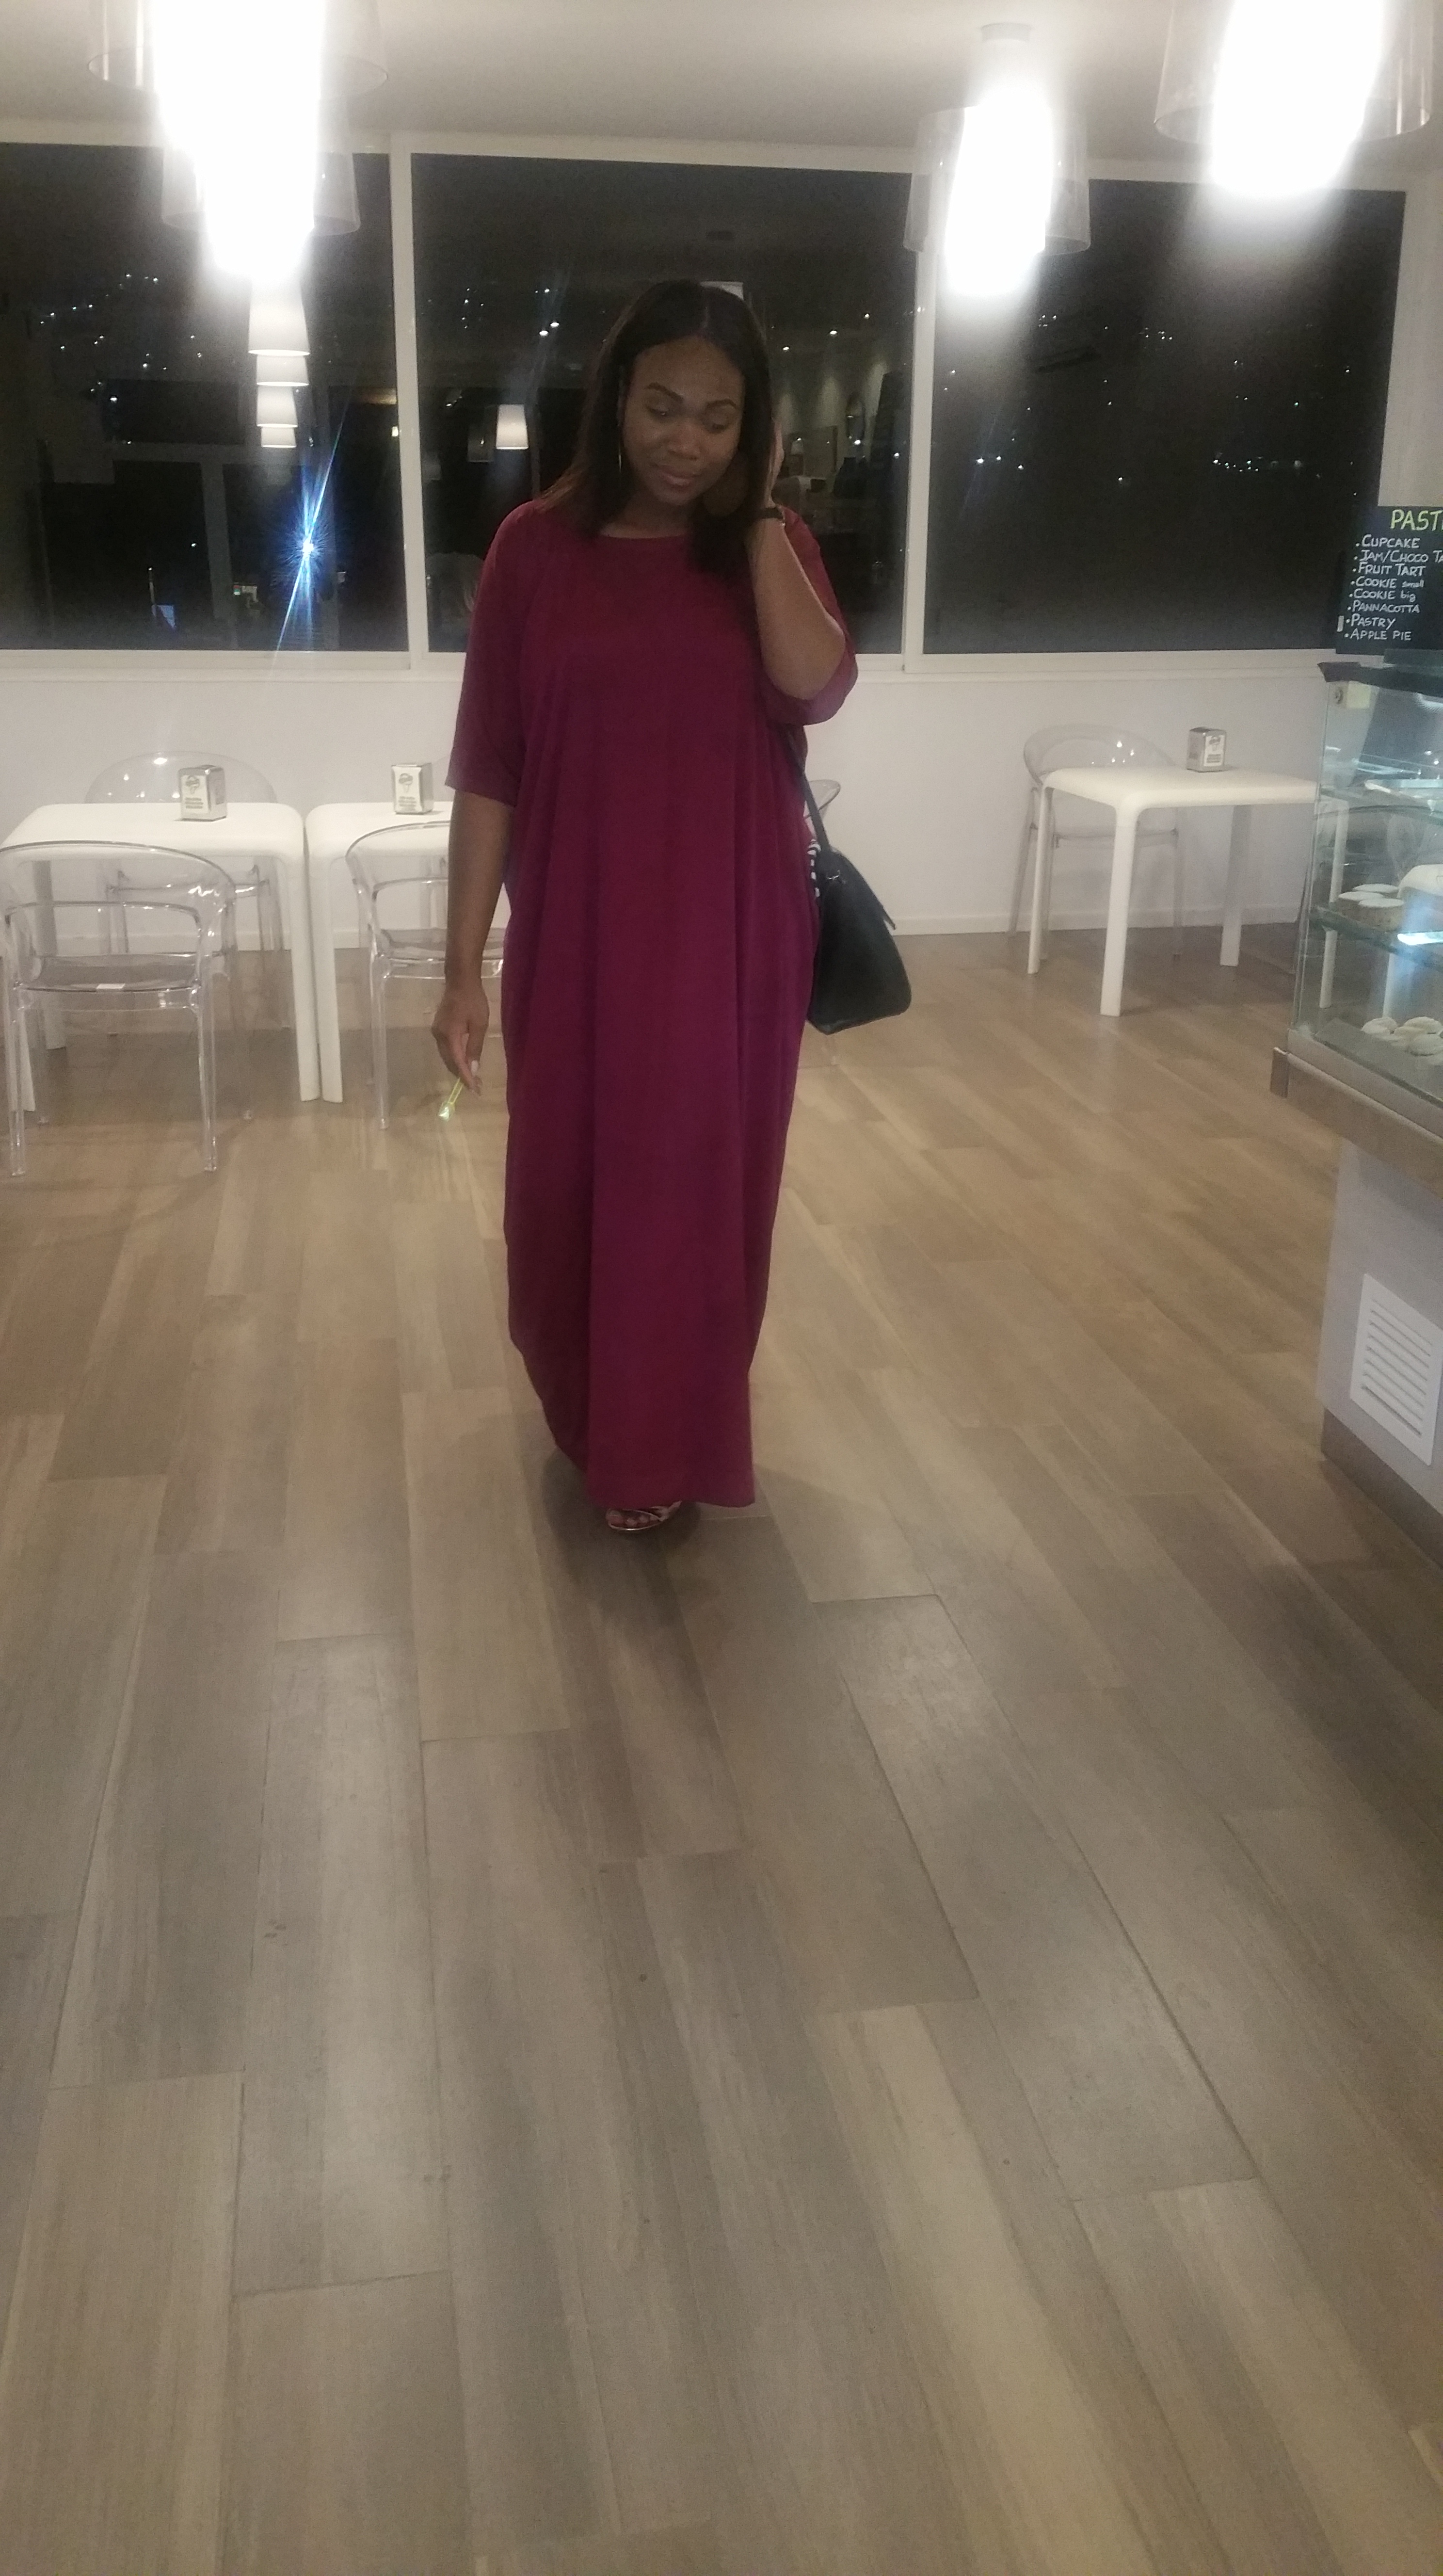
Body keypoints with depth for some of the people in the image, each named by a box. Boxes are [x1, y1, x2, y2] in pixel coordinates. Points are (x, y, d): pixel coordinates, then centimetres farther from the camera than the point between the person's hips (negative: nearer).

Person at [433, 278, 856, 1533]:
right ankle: (587, 1409, 40)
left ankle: (665, 1447, 31)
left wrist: (757, 513, -12)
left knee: (700, 1194, 10)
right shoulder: (538, 546, -2)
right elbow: (489, 773, -4)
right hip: (577, 939, 0)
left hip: (731, 941, 1)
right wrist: (463, 967, -7)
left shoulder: (771, 547, 2)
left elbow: (817, 685, -19)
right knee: (570, 1185, 12)